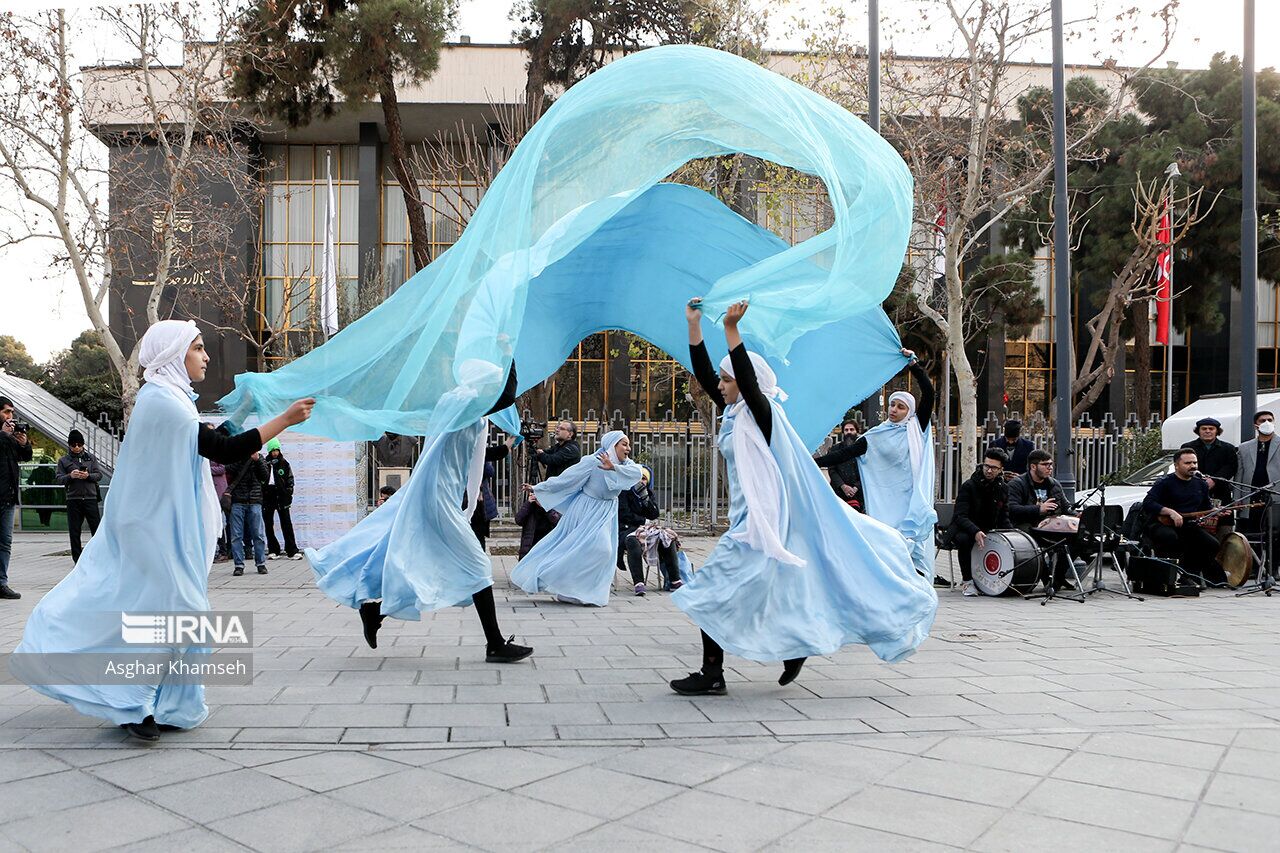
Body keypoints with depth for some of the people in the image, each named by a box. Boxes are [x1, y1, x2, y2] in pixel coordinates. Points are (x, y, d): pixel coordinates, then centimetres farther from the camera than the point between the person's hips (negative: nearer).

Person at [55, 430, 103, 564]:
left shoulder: (90, 457, 10)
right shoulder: (64, 460, 7)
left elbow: (99, 475, 6)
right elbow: (59, 479, 2)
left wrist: (88, 476, -13)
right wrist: (70, 476, -17)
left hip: (90, 497, 0)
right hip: (73, 499, 0)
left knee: (96, 527, -2)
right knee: (74, 530, 4)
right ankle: (77, 558, 11)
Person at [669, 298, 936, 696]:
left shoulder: (763, 414, -10)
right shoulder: (734, 414, 12)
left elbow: (748, 379, -29)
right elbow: (702, 373, 11)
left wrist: (731, 329, -33)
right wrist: (693, 324, 6)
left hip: (761, 522, -9)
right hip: (749, 520, 9)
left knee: (716, 591, -7)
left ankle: (712, 674, -1)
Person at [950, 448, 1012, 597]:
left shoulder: (1002, 489, 3)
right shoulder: (969, 486, -14)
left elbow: (1004, 518, 9)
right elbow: (960, 516, -22)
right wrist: (975, 532, -40)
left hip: (988, 530, 5)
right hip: (964, 529, -5)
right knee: (964, 539, -37)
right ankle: (967, 581, -20)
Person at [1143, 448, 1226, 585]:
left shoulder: (1201, 485, 14)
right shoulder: (1165, 482, -7)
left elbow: (1206, 509, 26)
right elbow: (1147, 504, -18)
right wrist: (1170, 512, -29)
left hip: (1188, 526, 6)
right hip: (1162, 524, -6)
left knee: (1212, 544, -17)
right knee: (1170, 537, -38)